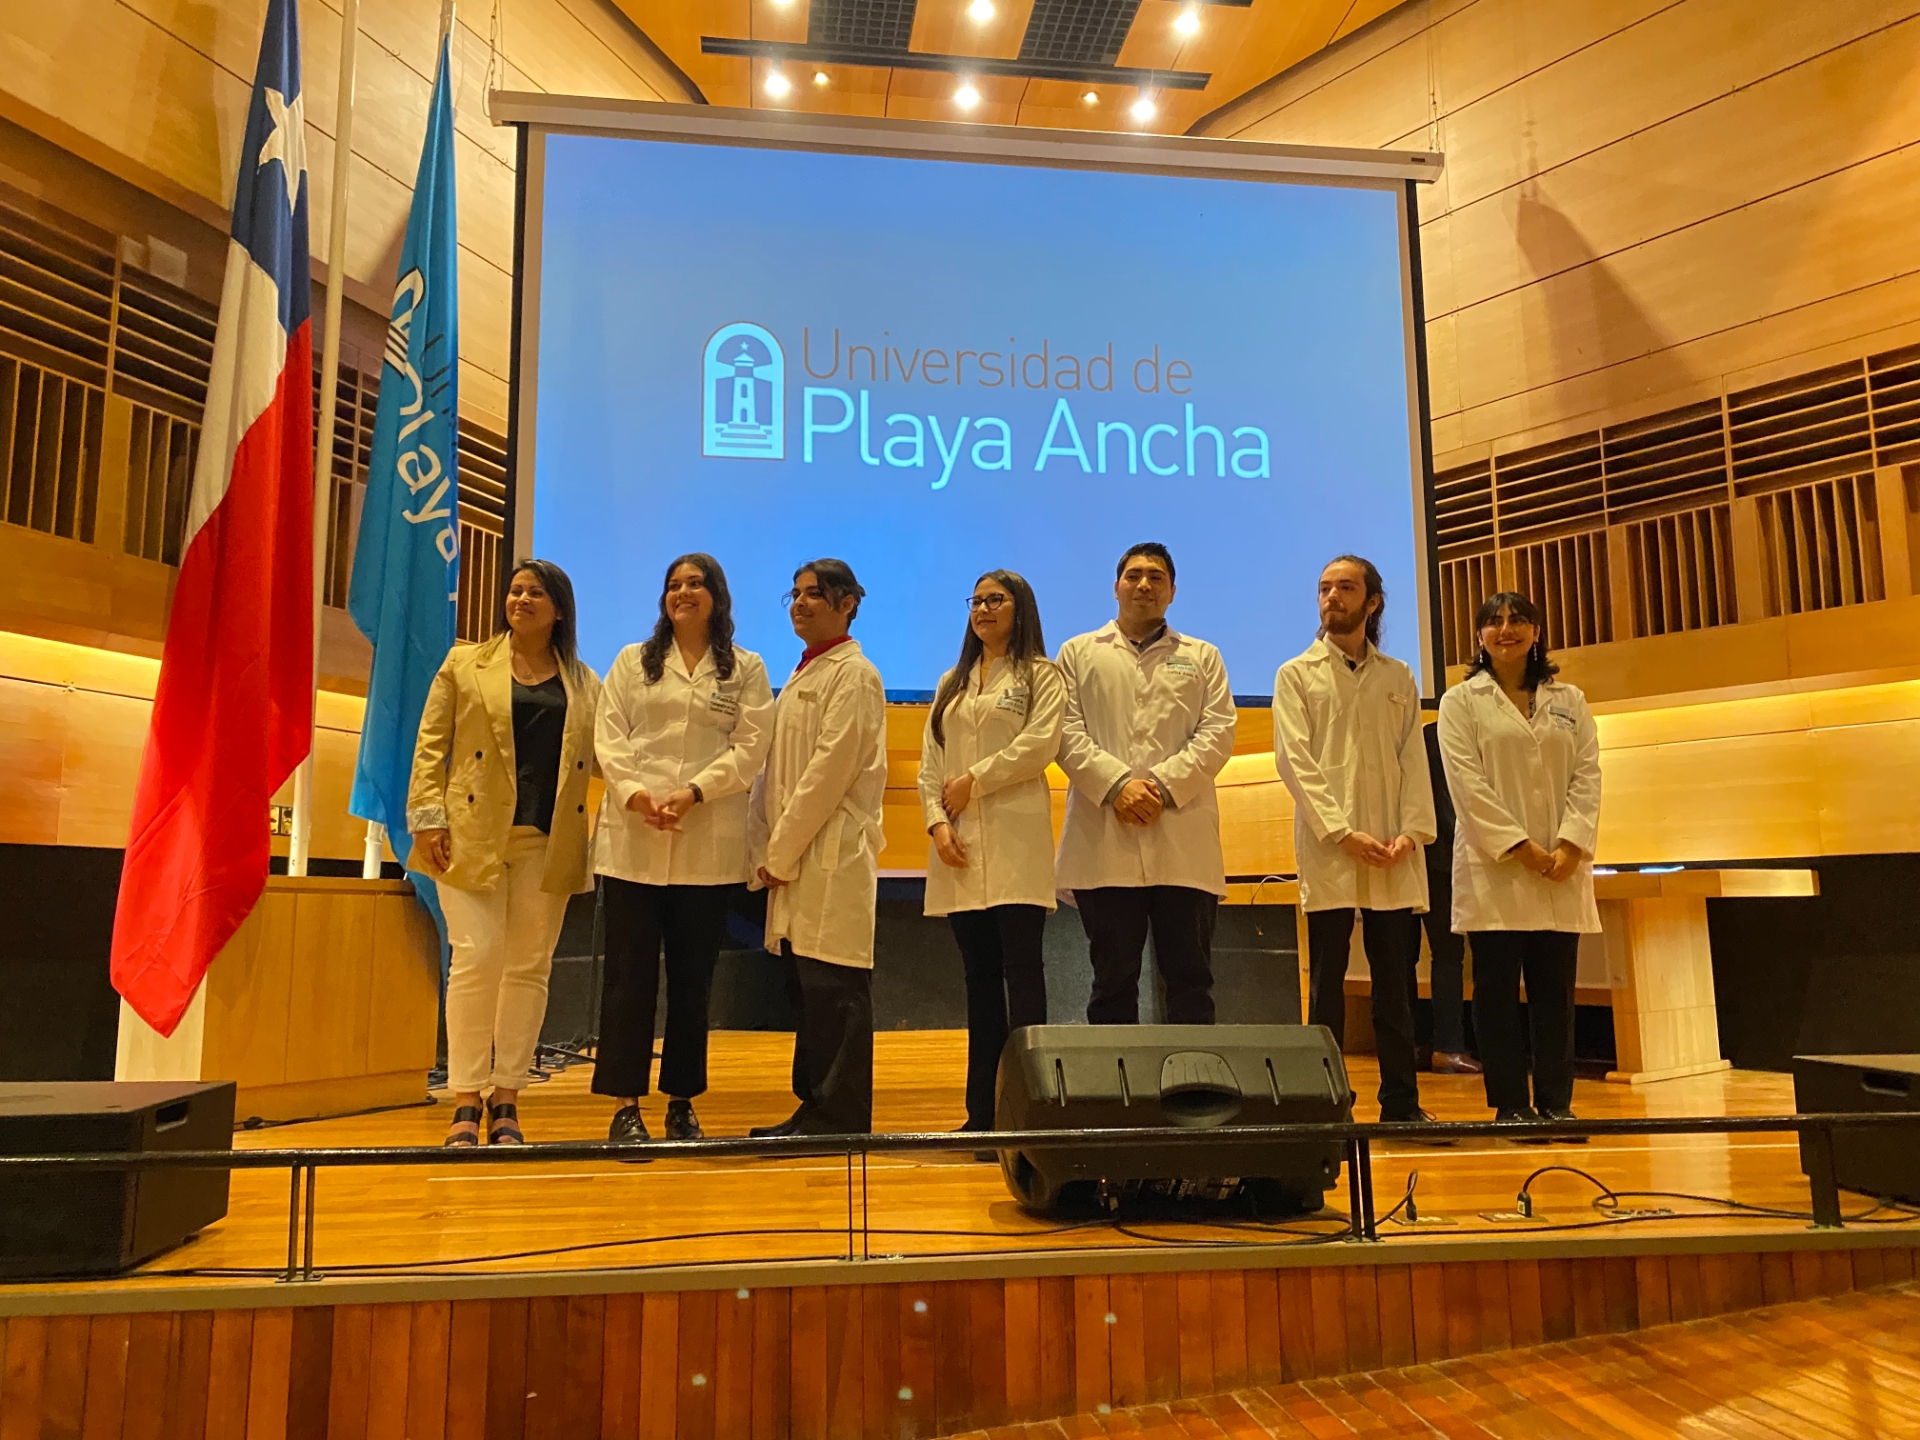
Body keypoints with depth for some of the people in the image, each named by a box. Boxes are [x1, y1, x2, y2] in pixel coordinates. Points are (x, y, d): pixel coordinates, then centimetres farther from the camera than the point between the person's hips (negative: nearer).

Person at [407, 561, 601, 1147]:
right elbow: (430, 745, 5)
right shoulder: (465, 664, 9)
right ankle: (465, 1103, 3)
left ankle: (505, 1102, 14)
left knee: (529, 967, 5)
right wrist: (428, 819, -5)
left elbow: (600, 756, 12)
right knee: (477, 957, -8)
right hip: (475, 834, -2)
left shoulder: (584, 683, 14)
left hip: (549, 841, 2)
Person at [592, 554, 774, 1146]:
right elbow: (609, 736, 4)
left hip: (709, 844, 0)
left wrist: (692, 793, -14)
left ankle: (682, 1102, 17)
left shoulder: (746, 669, 9)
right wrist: (633, 792, -14)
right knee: (630, 974, 0)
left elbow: (750, 747, -1)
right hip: (633, 837, 1)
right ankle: (625, 1105, 6)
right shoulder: (632, 661, 15)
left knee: (692, 977, 6)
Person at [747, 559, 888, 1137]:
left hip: (835, 855, -9)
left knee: (834, 990, -5)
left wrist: (781, 851, -12)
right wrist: (767, 850, 10)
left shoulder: (853, 674, -7)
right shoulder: (799, 677, 20)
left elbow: (830, 769, -14)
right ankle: (814, 1109, 21)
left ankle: (838, 1119, 2)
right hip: (794, 856, 9)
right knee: (808, 989, 12)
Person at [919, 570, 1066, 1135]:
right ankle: (982, 1109, 11)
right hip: (960, 846, 5)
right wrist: (937, 822, -3)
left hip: (1015, 842, -5)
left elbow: (1040, 745, -9)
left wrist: (973, 781, -8)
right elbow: (930, 764, 13)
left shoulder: (1041, 675, 6)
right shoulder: (950, 684, 20)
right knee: (980, 974, 7)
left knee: (1021, 970, -6)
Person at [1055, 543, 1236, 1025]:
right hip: (1106, 843, 0)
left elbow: (1218, 732, 4)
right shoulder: (1079, 653, 16)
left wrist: (1164, 784, -11)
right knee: (1113, 979, 4)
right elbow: (1068, 733, 3)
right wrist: (1116, 785, -12)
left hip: (1184, 844, 1)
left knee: (1189, 978, 2)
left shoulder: (1202, 657, 18)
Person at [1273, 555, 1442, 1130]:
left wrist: (1412, 830, -8)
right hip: (1327, 849, -2)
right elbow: (1295, 761, -3)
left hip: (1393, 854, 3)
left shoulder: (1398, 678, 15)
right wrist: (1342, 832, -14)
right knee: (1328, 978, 0)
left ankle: (1401, 1100, 11)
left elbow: (1414, 759, 8)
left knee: (1395, 976, 5)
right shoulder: (1296, 675, 7)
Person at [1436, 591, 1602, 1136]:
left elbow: (1587, 776, 5)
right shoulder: (1461, 702, 4)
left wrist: (1570, 845, -10)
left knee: (1555, 990, 5)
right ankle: (1511, 1106, 6)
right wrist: (1520, 846, -14)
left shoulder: (1569, 702, 14)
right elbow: (1467, 784, -6)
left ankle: (1555, 1103, 12)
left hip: (1561, 871, 3)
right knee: (1498, 989, -1)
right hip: (1494, 868, -3)